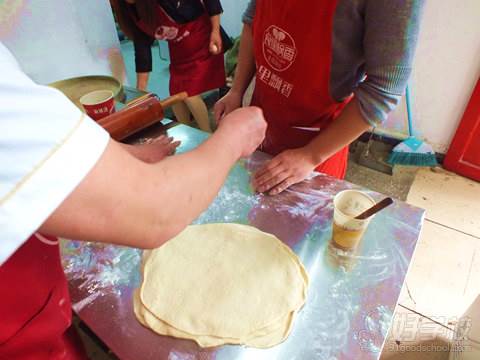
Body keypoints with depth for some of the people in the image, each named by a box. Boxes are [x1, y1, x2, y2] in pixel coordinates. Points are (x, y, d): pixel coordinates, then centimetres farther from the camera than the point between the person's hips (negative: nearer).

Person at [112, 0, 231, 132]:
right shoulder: (131, 12, -7)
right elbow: (142, 47, -4)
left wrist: (216, 30, -20)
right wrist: (140, 92, -4)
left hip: (203, 39, -6)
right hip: (179, 50, 6)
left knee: (190, 94, -14)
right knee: (176, 95, 3)